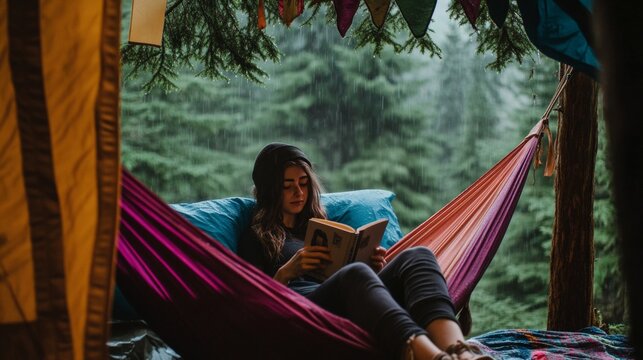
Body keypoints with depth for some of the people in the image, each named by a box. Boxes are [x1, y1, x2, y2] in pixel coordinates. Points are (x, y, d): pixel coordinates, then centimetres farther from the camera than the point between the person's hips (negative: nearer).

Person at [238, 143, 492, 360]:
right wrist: (287, 271, -11)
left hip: (358, 306, 5)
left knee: (417, 257, -23)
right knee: (354, 273, -38)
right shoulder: (255, 238, 21)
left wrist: (373, 269, 8)